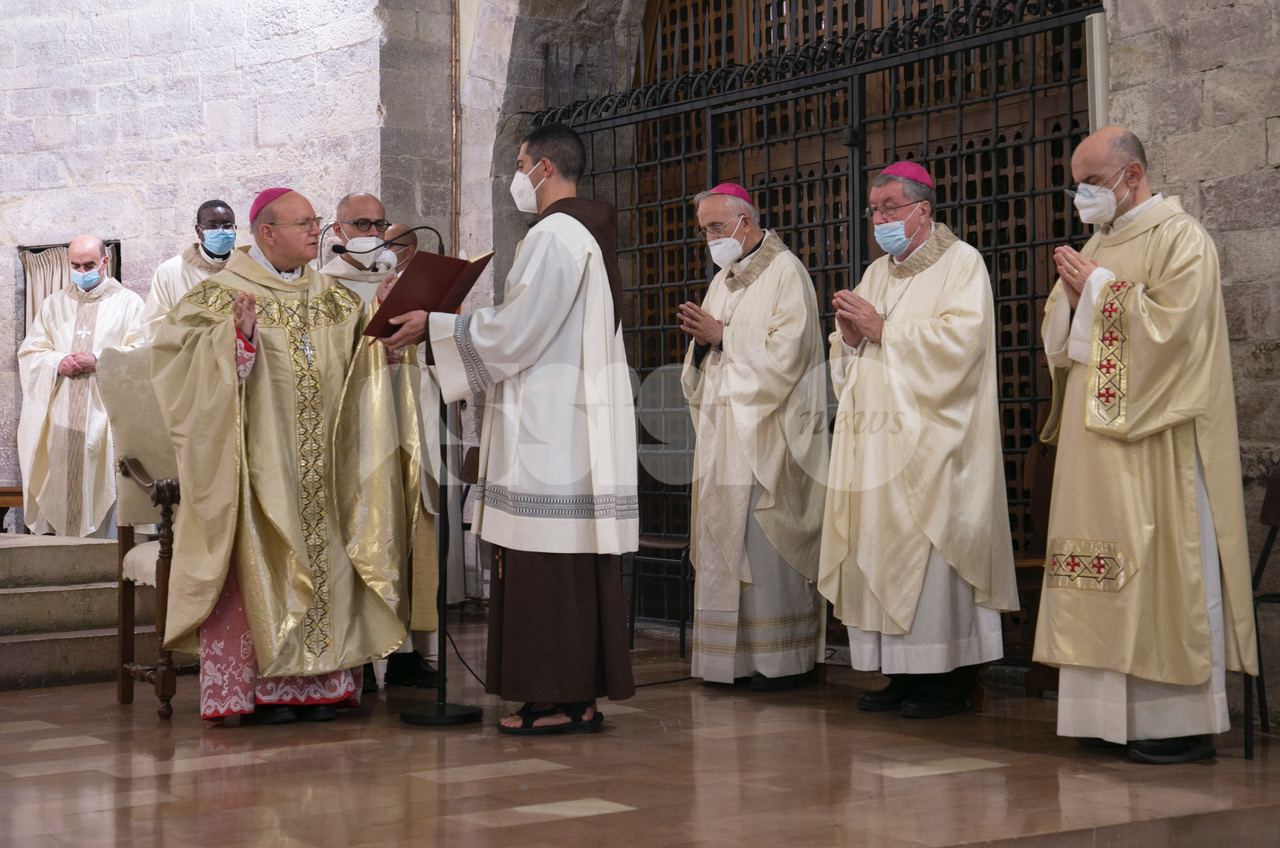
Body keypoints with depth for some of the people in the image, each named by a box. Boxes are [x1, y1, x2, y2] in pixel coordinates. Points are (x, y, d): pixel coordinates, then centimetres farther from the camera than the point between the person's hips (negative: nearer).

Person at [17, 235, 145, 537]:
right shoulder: (54, 304, 18)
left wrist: (99, 361, -15)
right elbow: (29, 353, 13)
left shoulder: (128, 302, 8)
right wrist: (59, 363, -8)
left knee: (102, 487, -8)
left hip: (105, 418, -3)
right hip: (60, 418, 3)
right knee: (61, 488, -1)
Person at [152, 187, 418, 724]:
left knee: (323, 560, 4)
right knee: (258, 566, -5)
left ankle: (315, 682, 10)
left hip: (322, 467, 5)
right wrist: (235, 337, -26)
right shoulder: (221, 294, -3)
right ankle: (260, 686, 1)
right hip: (257, 458, -5)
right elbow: (174, 348, -13)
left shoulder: (335, 299, 14)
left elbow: (363, 361, 18)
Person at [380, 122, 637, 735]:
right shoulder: (590, 232, 18)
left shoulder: (553, 236, -14)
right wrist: (451, 323, 22)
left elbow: (514, 332, -16)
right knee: (577, 561, 10)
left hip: (550, 427, -10)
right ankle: (581, 696, 15)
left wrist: (435, 327, -5)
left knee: (545, 559, -6)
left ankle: (556, 699, -2)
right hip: (582, 425, 10)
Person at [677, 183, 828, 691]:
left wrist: (723, 335, -12)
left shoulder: (785, 273, -5)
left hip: (766, 433, -8)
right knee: (723, 538, 5)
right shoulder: (722, 281, 19)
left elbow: (787, 350, -16)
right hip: (723, 433, 8)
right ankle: (733, 656, 9)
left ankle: (785, 660, -4)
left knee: (766, 541, -9)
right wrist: (701, 340, -1)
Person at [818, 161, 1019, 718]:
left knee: (928, 555, -9)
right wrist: (851, 336, -2)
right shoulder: (876, 273, 20)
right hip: (874, 439, 7)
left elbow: (960, 341, -15)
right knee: (879, 554, 2)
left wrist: (884, 329, -11)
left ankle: (948, 682, -3)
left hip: (929, 441, -7)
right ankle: (901, 675, 8)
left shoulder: (961, 264, 0)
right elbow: (846, 358, 21)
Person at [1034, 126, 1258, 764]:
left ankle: (1182, 720, -3)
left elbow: (1170, 324, -18)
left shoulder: (1180, 238, -5)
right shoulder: (1099, 244, 19)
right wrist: (1069, 291, 0)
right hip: (1095, 437, 8)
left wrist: (1098, 287, -10)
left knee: (1163, 567, -8)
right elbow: (1060, 341, 19)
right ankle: (1114, 713, 8)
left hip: (1154, 440, -8)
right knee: (1104, 570, 4)